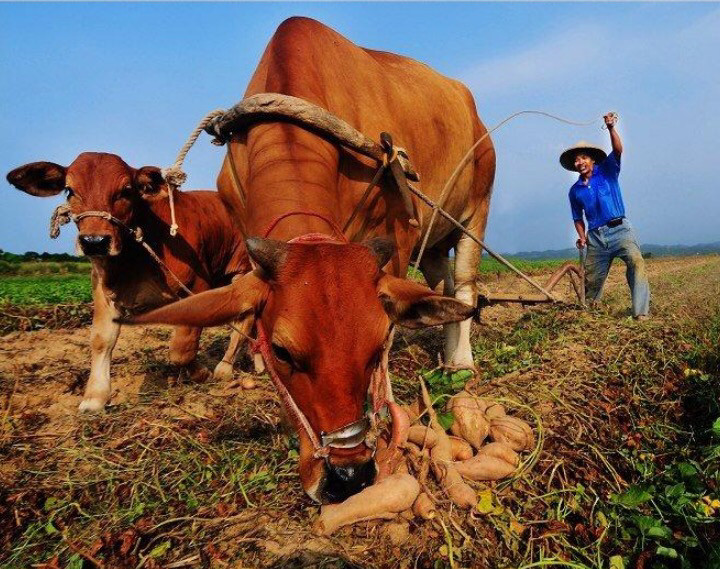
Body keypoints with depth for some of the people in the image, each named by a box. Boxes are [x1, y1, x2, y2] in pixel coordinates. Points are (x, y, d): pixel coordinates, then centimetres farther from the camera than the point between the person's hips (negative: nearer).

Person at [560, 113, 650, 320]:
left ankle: (641, 312, -31)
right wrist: (582, 237, 2)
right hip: (595, 237, 4)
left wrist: (611, 128, -28)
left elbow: (618, 150, -14)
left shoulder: (607, 172, 5)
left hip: (619, 229, -4)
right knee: (592, 280, 7)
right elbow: (578, 218, 19)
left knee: (636, 261, -28)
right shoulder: (575, 190, 12)